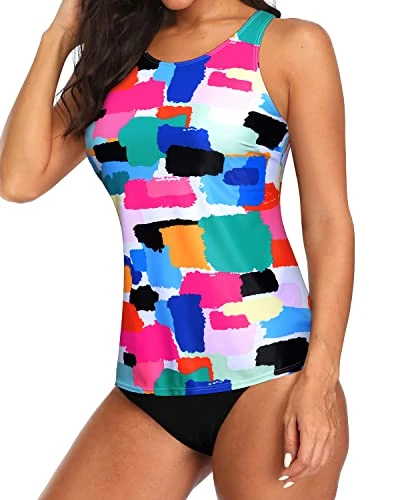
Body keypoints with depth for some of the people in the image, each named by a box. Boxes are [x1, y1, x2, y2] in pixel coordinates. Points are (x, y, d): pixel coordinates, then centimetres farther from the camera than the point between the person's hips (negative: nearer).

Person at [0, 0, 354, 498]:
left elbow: (328, 220, -2)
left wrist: (321, 377, -12)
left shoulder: (289, 44, 2)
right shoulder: (115, 55, 15)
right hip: (148, 384, 4)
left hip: (266, 372, -4)